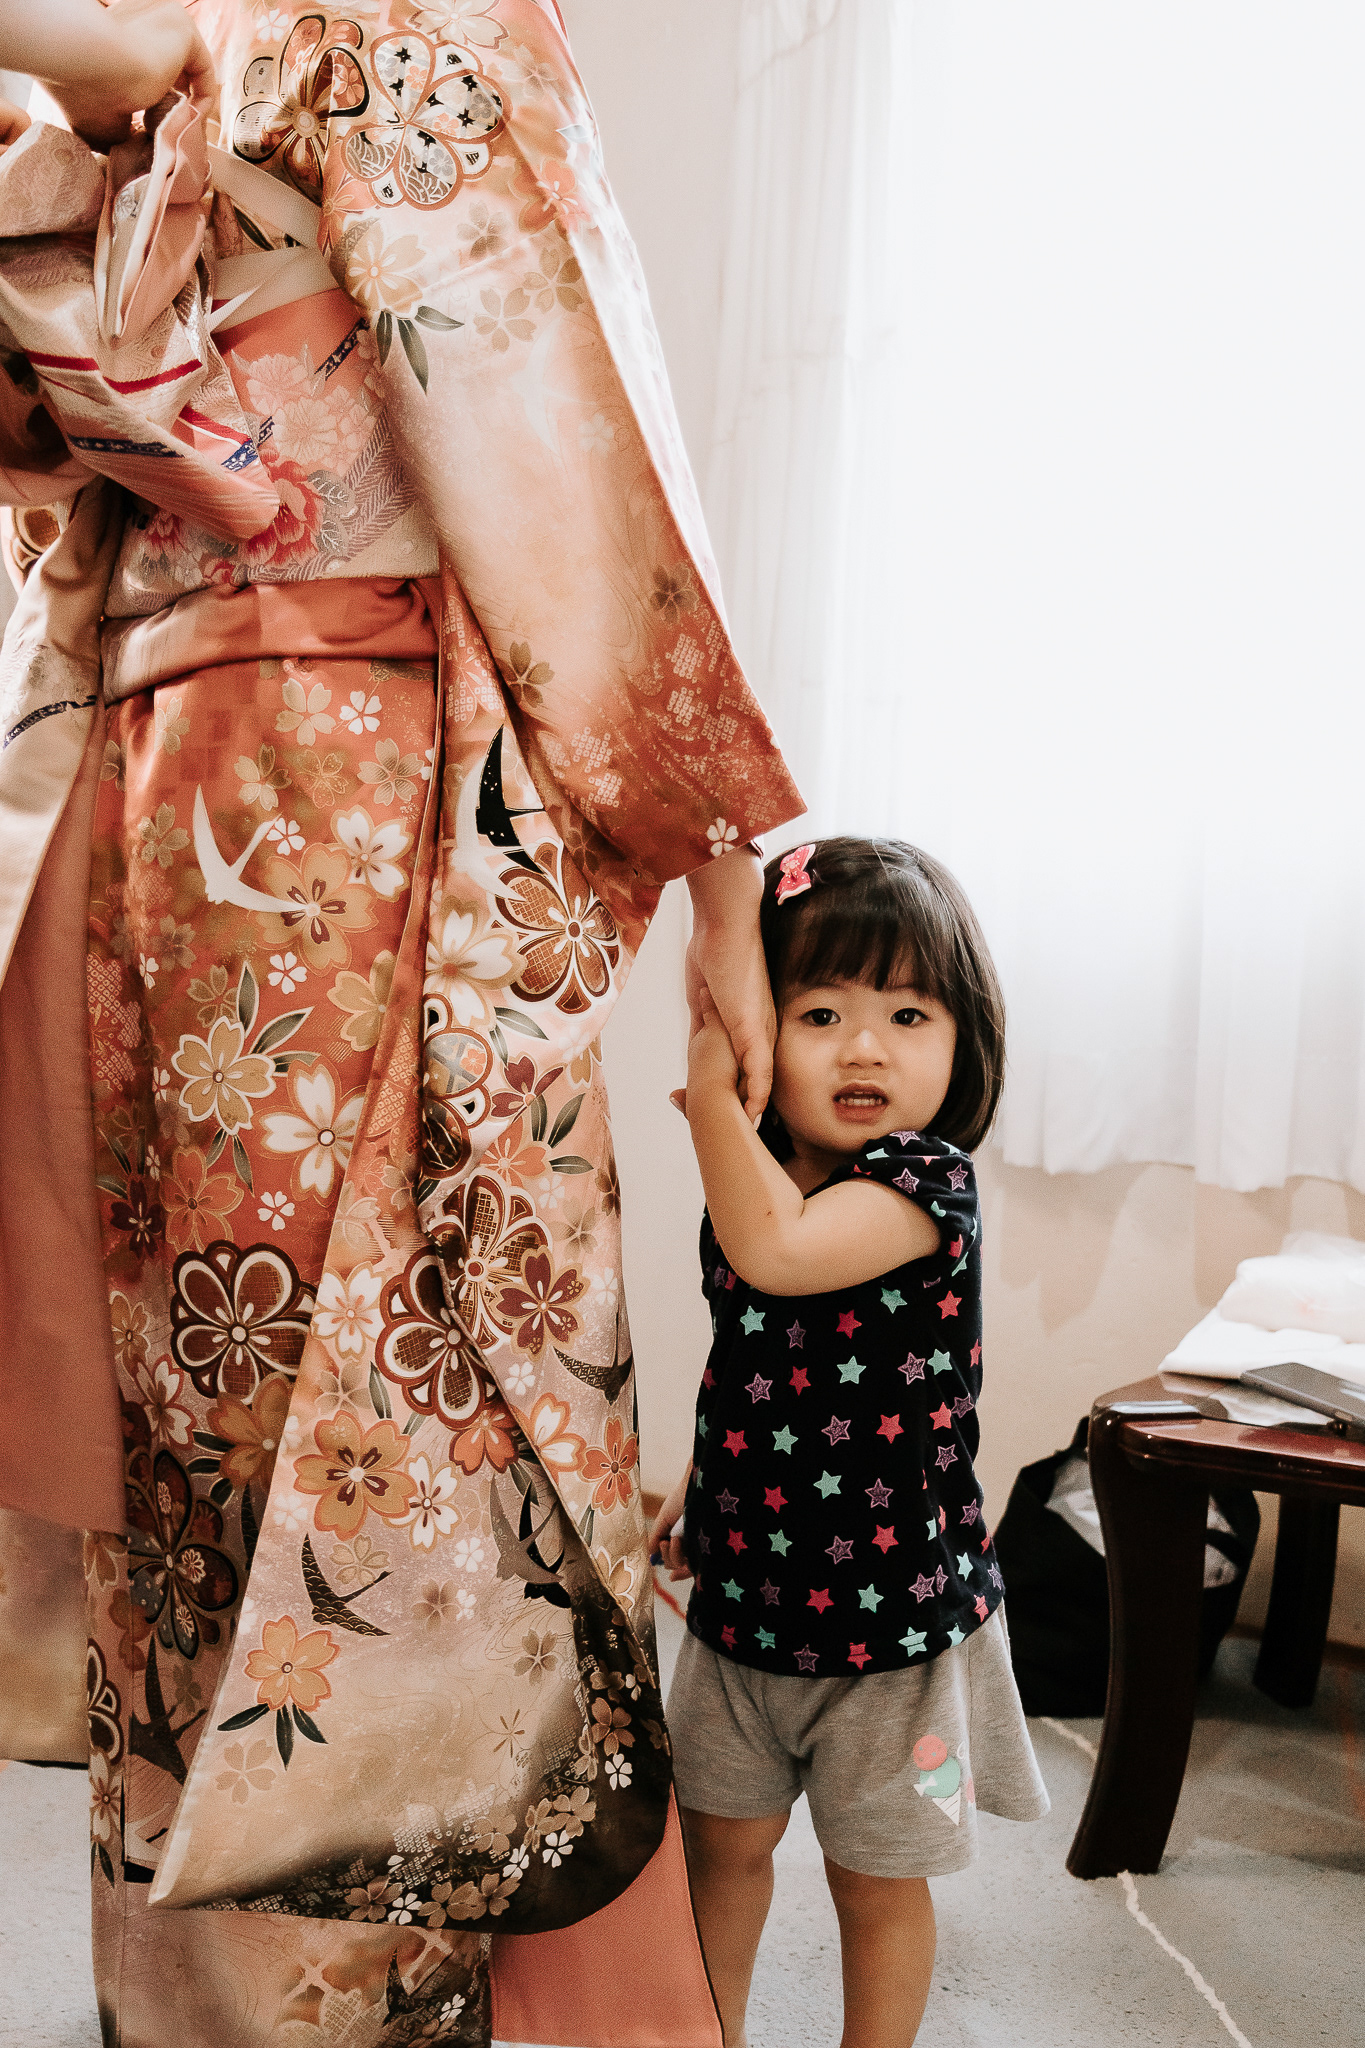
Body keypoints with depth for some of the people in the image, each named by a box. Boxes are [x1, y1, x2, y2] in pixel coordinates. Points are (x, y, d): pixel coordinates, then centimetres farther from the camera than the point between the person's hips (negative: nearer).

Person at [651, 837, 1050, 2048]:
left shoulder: (928, 1180, -23)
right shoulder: (760, 1178, -3)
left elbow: (777, 1251, -42)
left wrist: (709, 1091, -31)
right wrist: (697, 1489, 14)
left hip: (890, 1611, -6)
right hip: (746, 1589, 6)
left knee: (878, 1880, 15)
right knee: (723, 1838, 23)